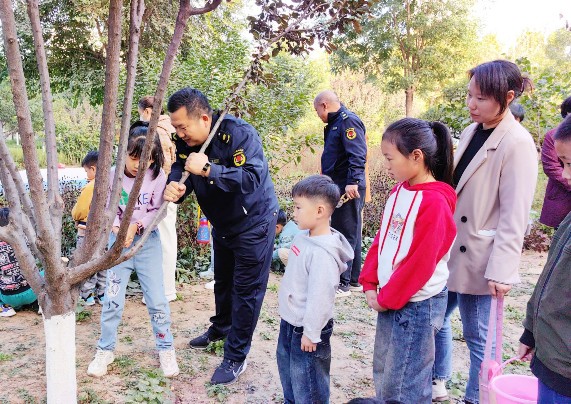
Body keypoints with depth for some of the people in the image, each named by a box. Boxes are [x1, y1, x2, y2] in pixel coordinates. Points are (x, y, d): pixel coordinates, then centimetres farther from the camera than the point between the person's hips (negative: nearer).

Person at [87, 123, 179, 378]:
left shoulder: (157, 176, -11)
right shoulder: (112, 175, -8)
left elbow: (159, 211, -8)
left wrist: (136, 226, -20)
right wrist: (118, 229, -20)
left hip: (148, 241, -1)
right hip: (118, 240, 1)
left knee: (157, 299, 2)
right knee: (112, 300, 4)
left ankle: (166, 349, 20)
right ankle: (105, 350, 22)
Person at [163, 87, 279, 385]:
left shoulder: (239, 134, -30)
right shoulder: (186, 142, -9)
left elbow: (252, 178, -41)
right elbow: (179, 171, -12)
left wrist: (208, 169, -46)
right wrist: (174, 188, -36)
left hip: (253, 223, -7)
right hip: (221, 224, 7)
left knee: (246, 290, -1)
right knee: (222, 282, 25)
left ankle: (236, 357, 13)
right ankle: (221, 328, 50)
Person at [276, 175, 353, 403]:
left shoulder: (322, 253, -30)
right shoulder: (303, 237, 0)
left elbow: (319, 297, -27)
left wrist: (311, 333, -19)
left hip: (305, 329, -10)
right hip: (289, 321, 10)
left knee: (305, 379, 7)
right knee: (286, 366, 27)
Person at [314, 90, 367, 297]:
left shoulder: (349, 121, -12)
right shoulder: (334, 123, 19)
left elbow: (357, 155, -23)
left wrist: (353, 182, -30)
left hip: (348, 189, -10)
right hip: (339, 188, 10)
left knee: (345, 235, -5)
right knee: (351, 235, 14)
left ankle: (343, 283, 1)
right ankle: (353, 280, 23)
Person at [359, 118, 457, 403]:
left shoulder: (434, 202, -21)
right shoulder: (399, 190, 4)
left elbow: (420, 262, -21)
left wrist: (387, 298, -13)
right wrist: (370, 284, 3)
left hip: (417, 304, -8)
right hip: (388, 298, 8)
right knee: (383, 375, 22)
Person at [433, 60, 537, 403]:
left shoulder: (517, 143, -15)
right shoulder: (471, 132, 7)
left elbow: (515, 215, -16)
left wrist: (500, 270, -17)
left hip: (477, 257, -7)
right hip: (448, 248, 8)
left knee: (477, 334, 6)